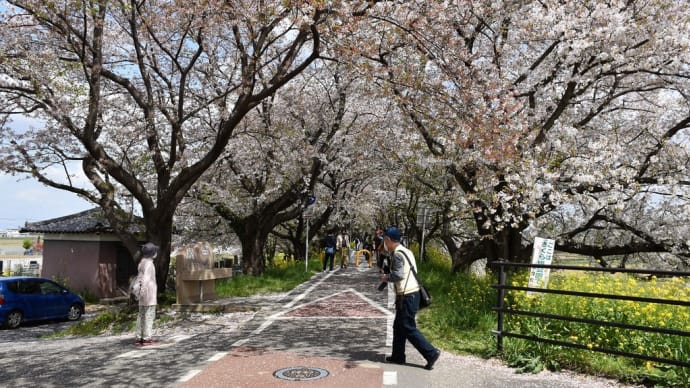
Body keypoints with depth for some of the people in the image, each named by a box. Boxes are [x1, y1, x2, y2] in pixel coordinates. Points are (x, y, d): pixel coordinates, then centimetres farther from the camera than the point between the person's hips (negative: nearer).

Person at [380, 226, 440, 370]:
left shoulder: (398, 254, -15)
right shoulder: (406, 251, 14)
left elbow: (399, 274, -26)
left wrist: (387, 278, -9)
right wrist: (390, 276, 12)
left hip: (406, 296, -10)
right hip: (411, 293, 10)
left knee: (408, 328, -3)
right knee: (398, 326, 17)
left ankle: (431, 353, -2)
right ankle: (398, 356, 24)